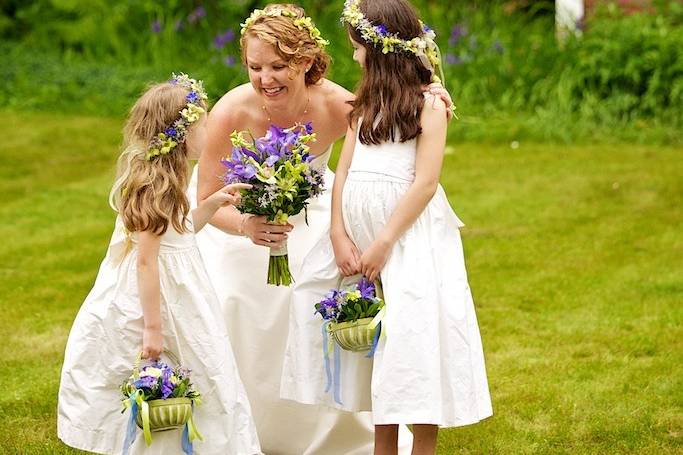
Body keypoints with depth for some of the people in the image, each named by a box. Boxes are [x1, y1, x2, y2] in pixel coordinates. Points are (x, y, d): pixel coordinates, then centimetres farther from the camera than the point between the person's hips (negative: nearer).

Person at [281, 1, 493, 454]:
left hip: (408, 233, -7)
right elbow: (344, 170, 8)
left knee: (411, 335, -10)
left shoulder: (429, 105, -6)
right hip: (359, 230, 7)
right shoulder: (367, 102, 15)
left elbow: (425, 183, -13)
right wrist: (339, 237, -5)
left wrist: (383, 245, -17)